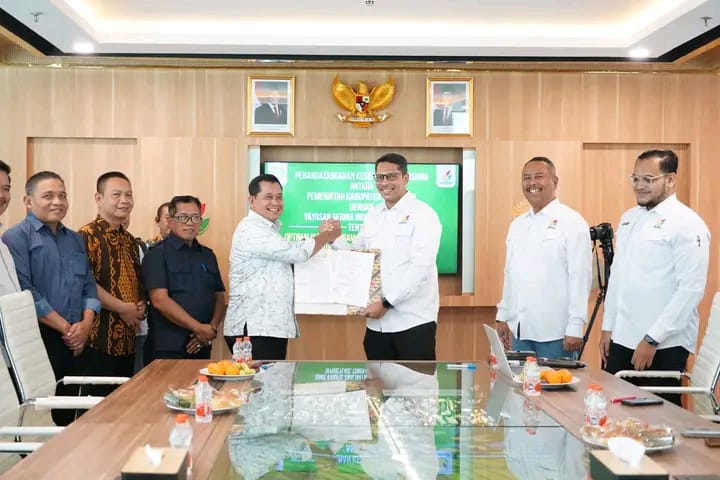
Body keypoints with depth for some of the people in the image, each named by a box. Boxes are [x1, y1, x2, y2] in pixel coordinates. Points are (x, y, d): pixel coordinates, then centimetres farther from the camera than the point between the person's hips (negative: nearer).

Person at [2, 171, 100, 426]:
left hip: (74, 345, 6)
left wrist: (85, 324, -4)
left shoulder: (75, 240, 17)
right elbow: (24, 293, -13)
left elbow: (89, 286, 15)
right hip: (37, 343, -6)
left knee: (67, 419, 12)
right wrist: (66, 328, -12)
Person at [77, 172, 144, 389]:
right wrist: (122, 308, -15)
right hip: (99, 339, -8)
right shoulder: (87, 235, -10)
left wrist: (141, 305, 3)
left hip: (128, 340, 8)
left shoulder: (129, 240, 15)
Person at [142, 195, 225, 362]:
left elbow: (219, 297, 13)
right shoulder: (157, 254, -4)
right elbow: (159, 300, -14)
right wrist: (199, 328, -16)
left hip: (201, 346, 5)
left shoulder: (208, 255, 15)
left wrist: (212, 329, -6)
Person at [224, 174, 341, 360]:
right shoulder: (251, 230, -13)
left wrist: (323, 236, 11)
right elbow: (295, 252, -19)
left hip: (271, 326, 10)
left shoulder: (270, 229, 20)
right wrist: (328, 235, -2)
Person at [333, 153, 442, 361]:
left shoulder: (423, 214, -7)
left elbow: (420, 267, -16)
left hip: (413, 322, -6)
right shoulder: (373, 215, 13)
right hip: (377, 322, 6)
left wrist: (386, 303, -19)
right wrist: (333, 239, 1)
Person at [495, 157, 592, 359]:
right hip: (520, 329, 6)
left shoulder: (572, 222, -7)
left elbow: (580, 277, -11)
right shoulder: (517, 224, 13)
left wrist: (575, 328, -15)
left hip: (555, 332, -6)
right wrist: (502, 316, 14)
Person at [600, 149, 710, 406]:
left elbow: (691, 288, -15)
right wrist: (608, 327, 13)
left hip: (664, 346, -6)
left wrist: (652, 339, -17)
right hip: (621, 340, 6)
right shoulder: (628, 218, 13)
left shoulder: (687, 224, -9)